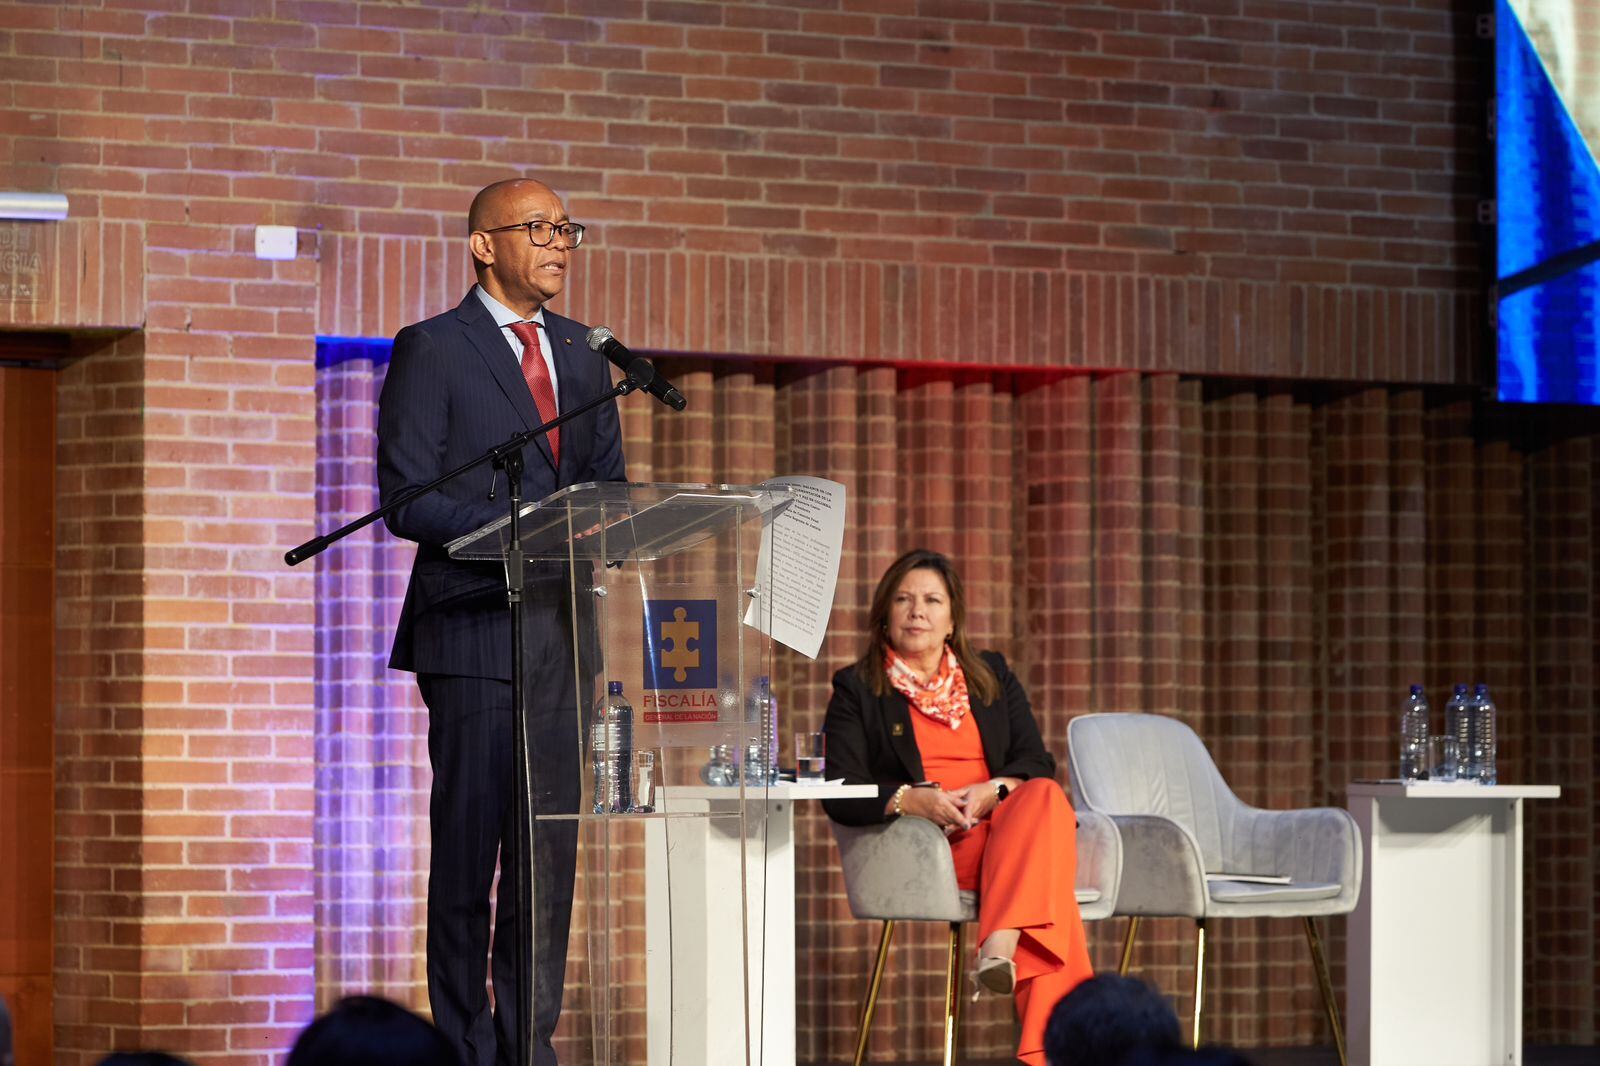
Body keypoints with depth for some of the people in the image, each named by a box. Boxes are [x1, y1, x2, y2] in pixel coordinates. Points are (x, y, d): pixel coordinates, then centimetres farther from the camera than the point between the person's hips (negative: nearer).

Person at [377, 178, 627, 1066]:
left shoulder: (580, 352, 18)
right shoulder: (431, 350, -2)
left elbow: (607, 482, 22)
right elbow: (407, 500, -9)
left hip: (563, 624, 6)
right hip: (474, 630, -6)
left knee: (552, 845, 5)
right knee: (470, 845, -4)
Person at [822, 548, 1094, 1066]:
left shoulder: (992, 676, 24)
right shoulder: (858, 689, 13)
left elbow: (1038, 764, 12)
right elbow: (839, 793, -1)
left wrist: (993, 791, -12)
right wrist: (911, 799, -21)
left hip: (1007, 820, 4)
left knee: (1046, 799, -35)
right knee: (1046, 872, -33)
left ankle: (1000, 946, -50)